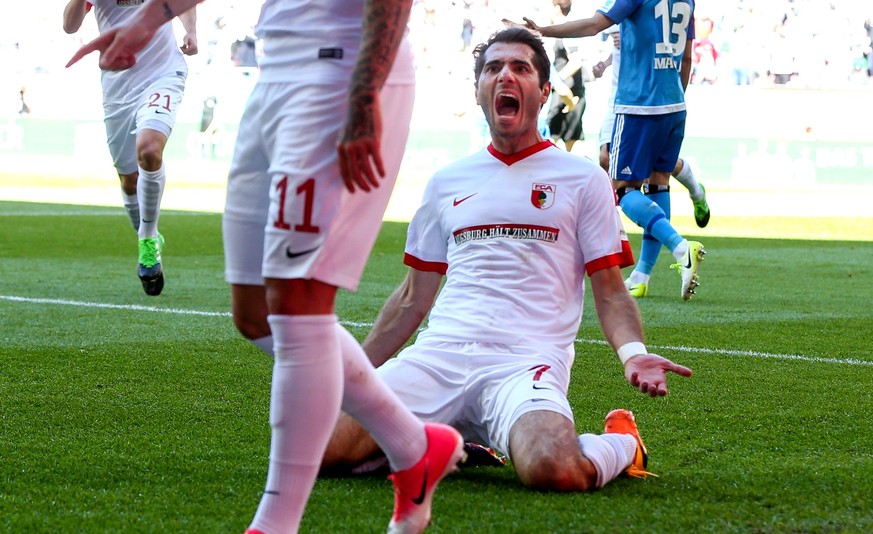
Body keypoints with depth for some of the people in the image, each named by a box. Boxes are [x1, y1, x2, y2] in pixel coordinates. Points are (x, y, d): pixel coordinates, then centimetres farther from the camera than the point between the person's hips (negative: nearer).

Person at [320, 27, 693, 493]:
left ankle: (621, 442, 2)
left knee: (553, 470, -36)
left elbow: (609, 292, 8)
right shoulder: (446, 183, 21)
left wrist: (633, 352, -13)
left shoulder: (584, 179, 11)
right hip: (437, 354, 4)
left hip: (527, 362, -3)